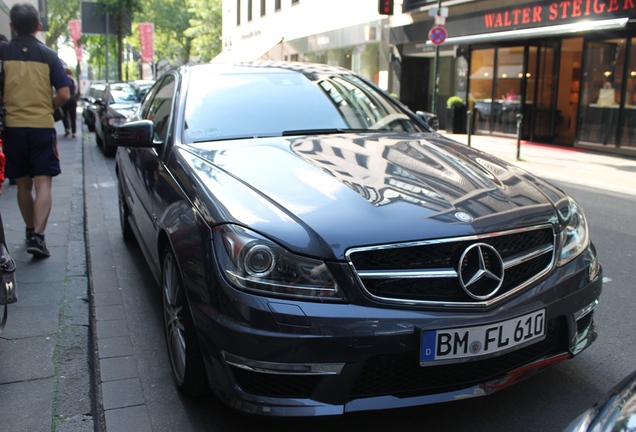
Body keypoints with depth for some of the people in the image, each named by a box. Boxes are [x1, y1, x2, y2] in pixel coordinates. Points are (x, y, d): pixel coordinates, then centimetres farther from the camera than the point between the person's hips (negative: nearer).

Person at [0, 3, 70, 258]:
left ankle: (31, 230, 28)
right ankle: (38, 236, -15)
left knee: (23, 184, 14)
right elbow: (64, 95, -5)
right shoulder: (48, 55, -1)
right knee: (43, 184, -2)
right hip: (42, 125, -2)